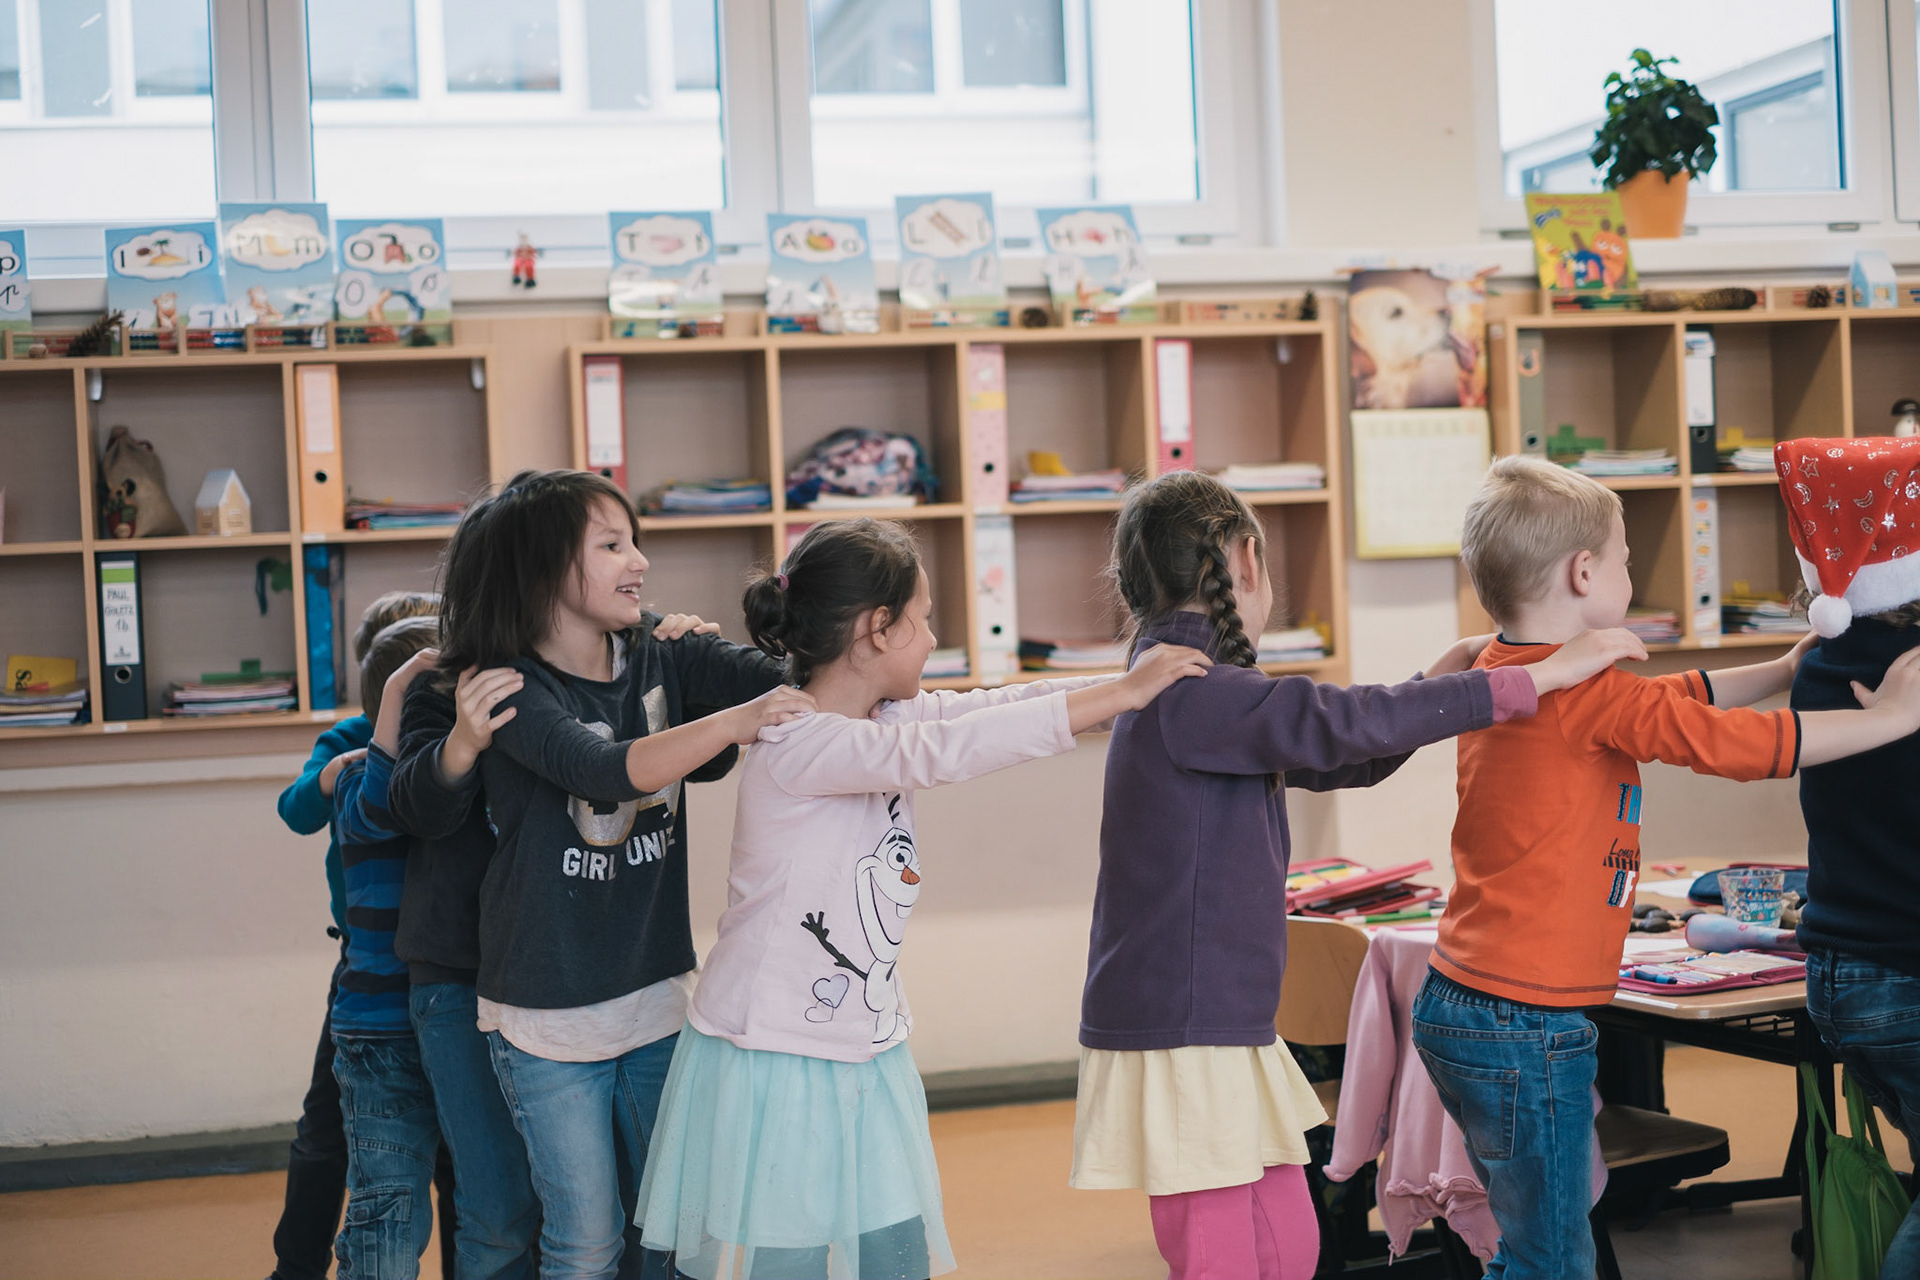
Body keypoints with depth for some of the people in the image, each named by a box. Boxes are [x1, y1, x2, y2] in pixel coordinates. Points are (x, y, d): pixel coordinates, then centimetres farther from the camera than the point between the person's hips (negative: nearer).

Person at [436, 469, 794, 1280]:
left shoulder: (658, 660, 1)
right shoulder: (512, 692, -14)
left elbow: (792, 680, -12)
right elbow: (610, 770, -30)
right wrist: (734, 722, -42)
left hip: (657, 998, 5)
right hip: (550, 1018, -5)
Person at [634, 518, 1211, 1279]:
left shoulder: (887, 721, 6)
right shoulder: (797, 744, -21)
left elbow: (995, 707, 4)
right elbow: (945, 751, -30)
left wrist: (1138, 685, -5)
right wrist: (1122, 694, -28)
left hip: (867, 1060, 8)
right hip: (773, 1066, -8)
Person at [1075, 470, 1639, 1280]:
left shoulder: (1192, 690, 15)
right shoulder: (1187, 692, -17)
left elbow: (1330, 762, 20)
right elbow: (1337, 725, -27)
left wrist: (1437, 685, 7)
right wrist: (1534, 681, -25)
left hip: (1225, 1025, 10)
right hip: (1178, 1038, -10)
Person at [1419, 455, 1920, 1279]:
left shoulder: (1502, 671, 11)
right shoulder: (1585, 690, -18)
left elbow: (1670, 699, 22)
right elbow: (1731, 743, -14)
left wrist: (1782, 673, 26)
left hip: (1460, 1003, 10)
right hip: (1526, 1027, -10)